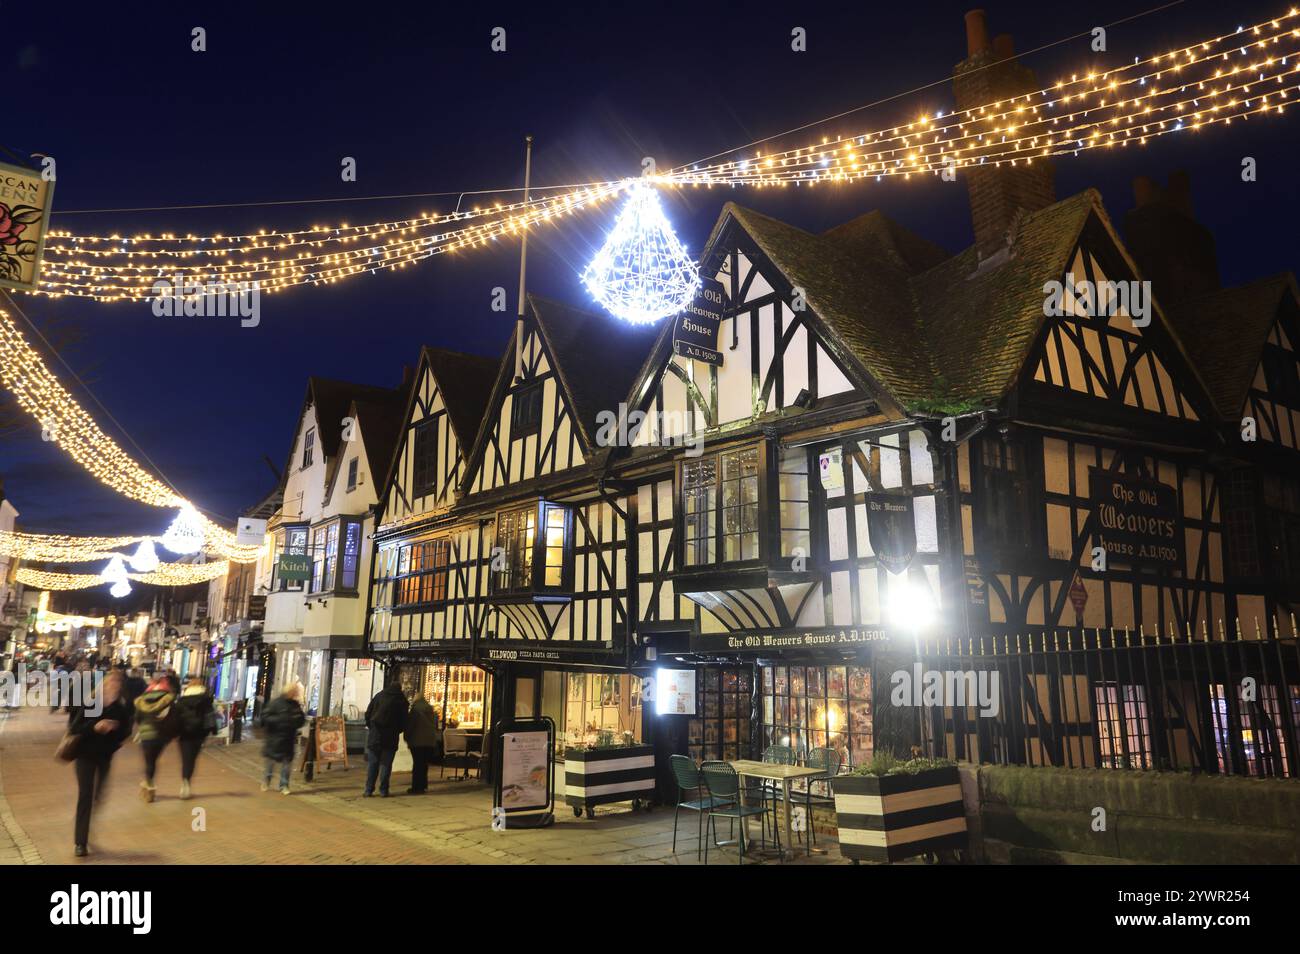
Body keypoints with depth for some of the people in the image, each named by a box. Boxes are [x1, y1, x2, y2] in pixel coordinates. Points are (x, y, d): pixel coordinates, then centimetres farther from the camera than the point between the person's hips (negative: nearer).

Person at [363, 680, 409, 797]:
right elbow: (404, 720, 2)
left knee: (372, 763, 7)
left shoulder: (379, 696, 8)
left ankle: (369, 790, 5)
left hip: (375, 735, 2)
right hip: (391, 736, -2)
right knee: (386, 764, 2)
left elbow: (368, 714, 7)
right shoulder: (401, 700, 3)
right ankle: (383, 790, 0)